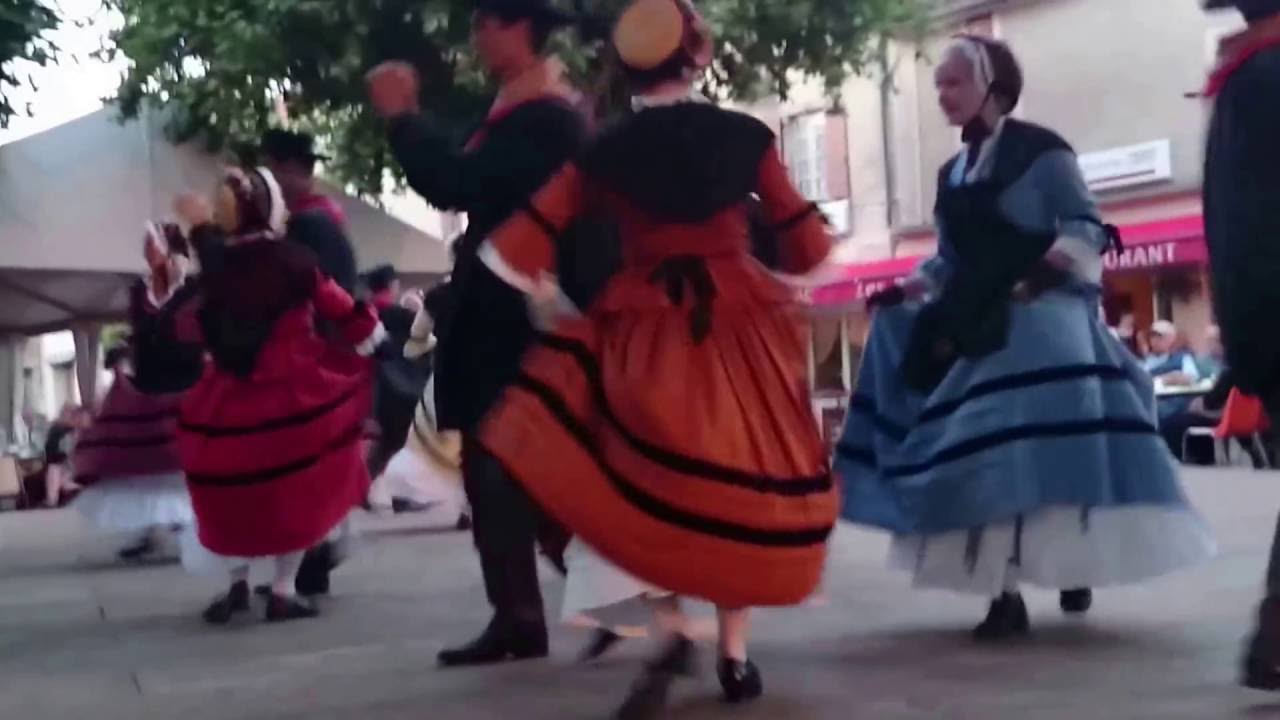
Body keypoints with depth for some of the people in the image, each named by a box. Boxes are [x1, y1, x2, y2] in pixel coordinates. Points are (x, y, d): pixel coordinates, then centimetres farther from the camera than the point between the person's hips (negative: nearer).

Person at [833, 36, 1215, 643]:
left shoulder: (1039, 150, -2)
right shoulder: (952, 173, 17)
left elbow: (1086, 228, -7)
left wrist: (1044, 268, -23)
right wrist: (903, 293, 6)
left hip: (1039, 320, -6)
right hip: (976, 330, 6)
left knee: (1049, 448, -13)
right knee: (981, 456, -1)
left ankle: (1073, 567, 3)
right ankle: (1005, 593, 0)